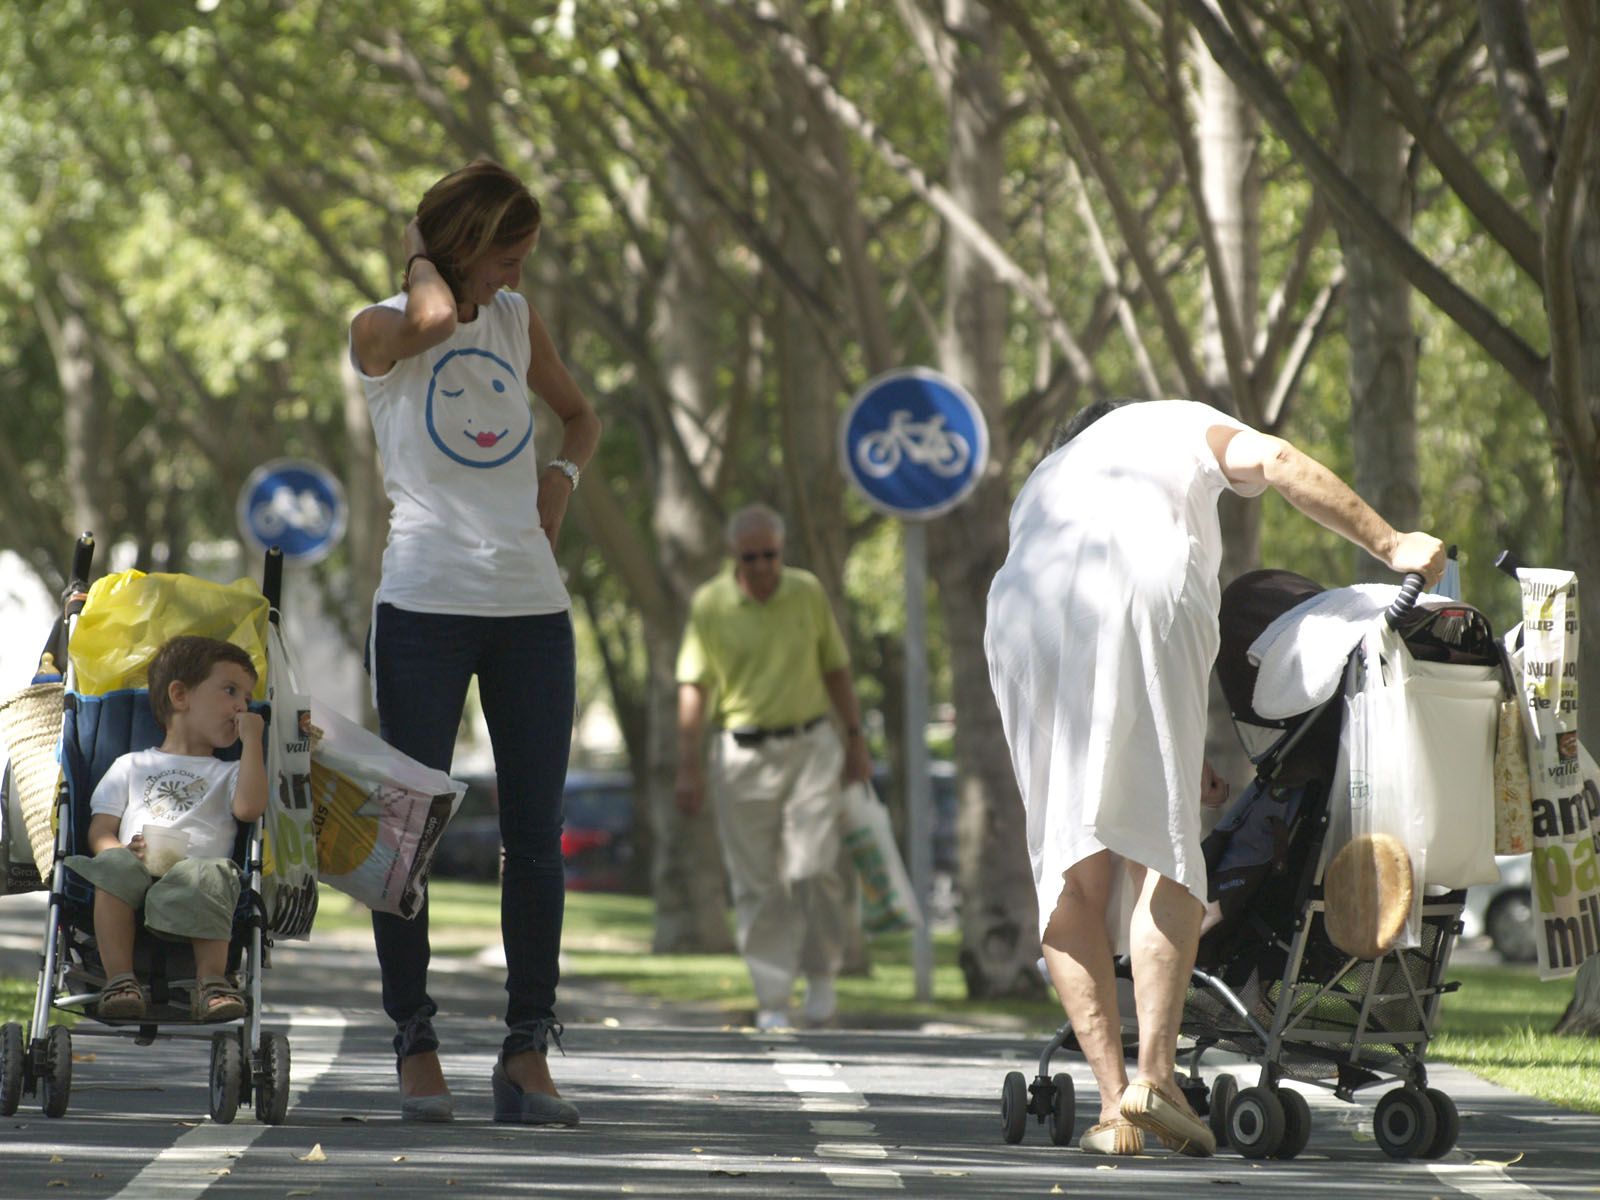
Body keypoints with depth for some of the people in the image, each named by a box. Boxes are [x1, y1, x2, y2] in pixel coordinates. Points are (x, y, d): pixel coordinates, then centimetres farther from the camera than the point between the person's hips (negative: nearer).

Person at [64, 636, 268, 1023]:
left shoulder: (228, 774, 30)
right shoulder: (131, 766, 30)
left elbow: (250, 807, 5)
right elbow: (101, 830, 16)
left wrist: (251, 740, 11)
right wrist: (123, 851, -7)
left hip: (197, 866, 0)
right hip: (137, 870, 0)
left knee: (208, 877, -37)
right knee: (115, 867, -36)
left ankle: (212, 980, -38)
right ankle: (119, 978, -38)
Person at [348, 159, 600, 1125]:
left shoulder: (518, 320, 14)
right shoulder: (380, 331, 0)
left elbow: (581, 415, 29)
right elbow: (434, 319, -24)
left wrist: (564, 473, 9)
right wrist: (423, 263, -4)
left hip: (532, 607, 4)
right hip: (425, 602, -4)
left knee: (537, 835, 2)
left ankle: (528, 1050, 5)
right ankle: (416, 1043, 6)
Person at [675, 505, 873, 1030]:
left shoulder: (808, 592, 3)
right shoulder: (709, 605, -3)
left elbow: (836, 669, 12)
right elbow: (694, 687, -3)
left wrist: (855, 738, 11)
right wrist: (688, 765, -8)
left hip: (810, 748, 1)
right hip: (743, 755, -1)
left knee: (813, 869, -11)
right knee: (758, 883, 0)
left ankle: (821, 975, 10)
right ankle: (771, 999, 7)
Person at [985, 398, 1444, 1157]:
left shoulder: (1038, 488, 41)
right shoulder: (1178, 427, 32)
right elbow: (1272, 462, 9)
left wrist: (1178, 762, 37)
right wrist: (1388, 545, 12)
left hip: (1025, 612, 4)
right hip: (1144, 595, -4)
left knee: (1069, 871, 4)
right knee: (1161, 843, -2)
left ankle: (1112, 1102, -5)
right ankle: (1155, 1074, -16)